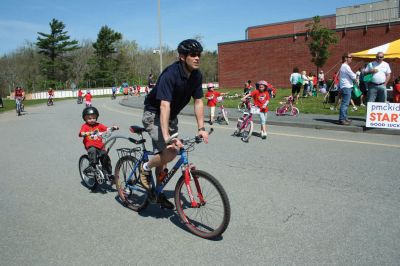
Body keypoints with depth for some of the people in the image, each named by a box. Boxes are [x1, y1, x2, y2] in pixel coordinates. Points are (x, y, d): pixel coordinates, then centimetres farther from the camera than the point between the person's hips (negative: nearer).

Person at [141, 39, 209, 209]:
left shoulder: (196, 75, -8)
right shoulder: (170, 75, -29)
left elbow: (198, 102, -4)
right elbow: (164, 106, -37)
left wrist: (201, 128, -12)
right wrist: (166, 136, -44)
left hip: (171, 116, 7)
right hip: (154, 114, -7)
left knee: (163, 155, 14)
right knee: (169, 153, -24)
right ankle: (145, 168, 7)